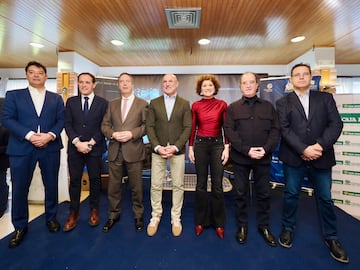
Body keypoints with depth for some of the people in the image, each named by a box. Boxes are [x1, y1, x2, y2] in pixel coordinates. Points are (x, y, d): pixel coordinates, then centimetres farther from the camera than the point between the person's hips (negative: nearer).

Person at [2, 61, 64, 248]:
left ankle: (51, 218, 29)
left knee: (51, 185, 9)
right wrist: (29, 135, -17)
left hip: (50, 147, 1)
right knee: (19, 188, 6)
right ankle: (20, 226, 24)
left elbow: (61, 120, 3)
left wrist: (50, 135, -15)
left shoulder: (56, 98, 12)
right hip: (22, 148, -1)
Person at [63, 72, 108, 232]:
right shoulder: (71, 102, 9)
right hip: (75, 147, 2)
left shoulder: (102, 103, 2)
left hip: (95, 148, -1)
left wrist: (91, 143, -12)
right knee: (74, 180, 7)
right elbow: (68, 124, 2)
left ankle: (94, 210, 25)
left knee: (95, 180, 8)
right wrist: (77, 142, -12)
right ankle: (73, 212, 21)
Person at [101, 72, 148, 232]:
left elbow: (146, 125, -3)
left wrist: (132, 133, -16)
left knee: (136, 186, 7)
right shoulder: (112, 104, 15)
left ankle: (138, 216, 25)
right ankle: (113, 215, 30)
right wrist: (113, 134, -9)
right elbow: (105, 125, 10)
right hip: (115, 150, 3)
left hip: (134, 150, -3)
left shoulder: (142, 104, 4)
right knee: (113, 186, 11)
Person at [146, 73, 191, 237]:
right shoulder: (154, 103, 7)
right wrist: (157, 147, -11)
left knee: (178, 185, 6)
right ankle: (155, 216, 25)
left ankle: (176, 218, 23)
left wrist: (175, 147, -13)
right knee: (155, 185, 6)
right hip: (158, 150, 1)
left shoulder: (185, 104, 5)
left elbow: (187, 127, -2)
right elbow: (149, 127, 1)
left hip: (177, 150, 0)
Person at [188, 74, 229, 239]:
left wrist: (227, 147, -4)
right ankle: (201, 221, 24)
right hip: (200, 144, 1)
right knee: (201, 185, 8)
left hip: (217, 144, 0)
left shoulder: (222, 104, 2)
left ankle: (218, 222, 23)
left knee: (217, 186, 5)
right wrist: (190, 148, 1)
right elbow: (192, 128, 5)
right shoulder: (195, 106, 4)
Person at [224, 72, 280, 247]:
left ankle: (264, 226, 31)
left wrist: (266, 149, -13)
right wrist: (247, 150, -16)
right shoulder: (233, 108, 4)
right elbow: (229, 131, -6)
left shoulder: (268, 106, 9)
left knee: (264, 193, 12)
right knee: (240, 193, 9)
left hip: (263, 158, 2)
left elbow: (275, 130, 3)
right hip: (240, 158, -1)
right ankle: (242, 226, 26)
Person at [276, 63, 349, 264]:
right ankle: (288, 228, 30)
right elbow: (285, 129, -7)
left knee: (325, 198, 12)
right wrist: (304, 149, -17)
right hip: (294, 157, -1)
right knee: (291, 195, 11)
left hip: (321, 157, 1)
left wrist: (320, 146, -17)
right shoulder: (283, 102, 4)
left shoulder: (325, 98, 8)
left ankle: (331, 237, 31)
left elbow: (336, 124, -2)